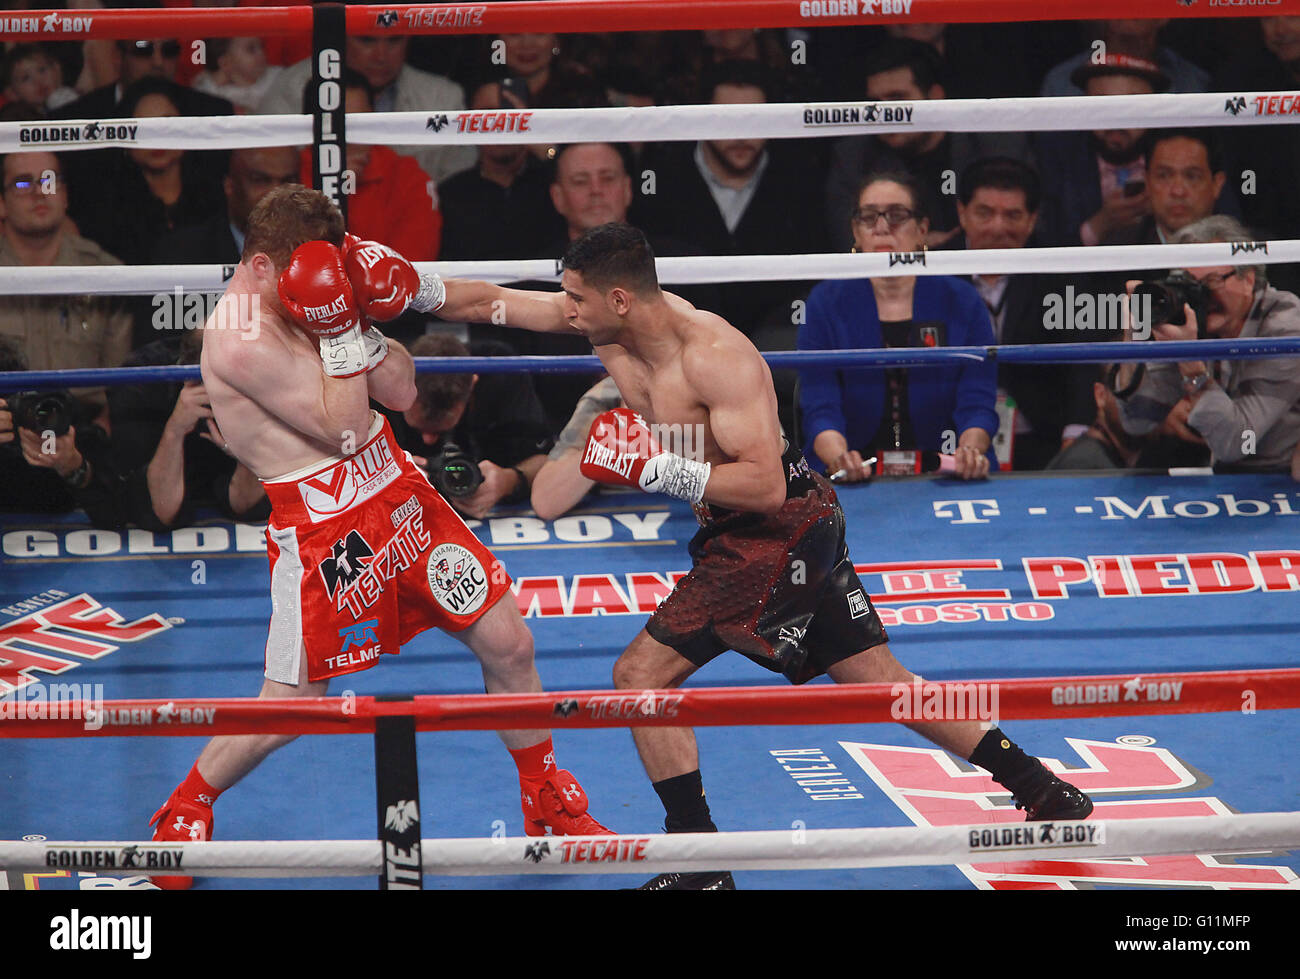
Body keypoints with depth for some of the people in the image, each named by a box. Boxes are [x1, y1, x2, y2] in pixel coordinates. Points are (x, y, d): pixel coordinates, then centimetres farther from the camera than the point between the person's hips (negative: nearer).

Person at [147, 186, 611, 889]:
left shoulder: (305, 301, 5)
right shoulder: (241, 342, -22)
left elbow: (401, 393, 6)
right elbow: (341, 427, -22)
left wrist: (370, 314, -8)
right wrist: (338, 329, -22)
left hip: (397, 491, 8)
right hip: (322, 530, -8)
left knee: (507, 643, 8)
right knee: (292, 705, 1)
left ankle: (547, 802, 26)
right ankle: (187, 807, 26)